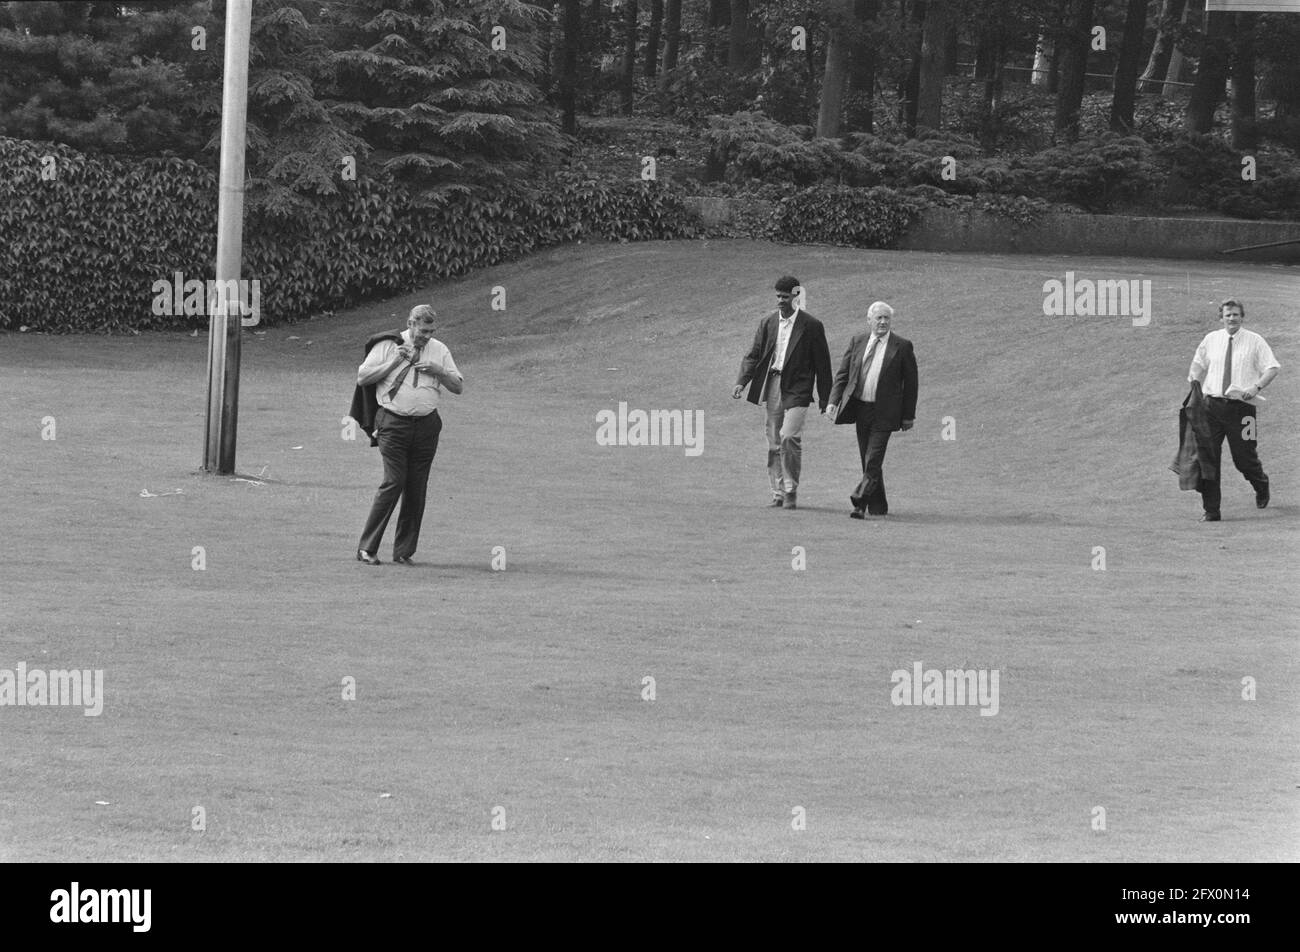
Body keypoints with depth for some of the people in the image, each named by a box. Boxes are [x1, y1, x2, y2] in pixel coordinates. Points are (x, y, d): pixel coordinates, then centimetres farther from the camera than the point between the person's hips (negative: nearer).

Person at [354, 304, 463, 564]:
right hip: (393, 423, -4)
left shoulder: (439, 350, 12)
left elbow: (459, 387, 13)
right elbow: (361, 379, -2)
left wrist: (438, 371, -5)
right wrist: (394, 362, -11)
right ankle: (366, 548, -8)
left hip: (426, 425, 4)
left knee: (417, 489, 2)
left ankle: (403, 551, 10)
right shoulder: (388, 346, 3)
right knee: (394, 482, -13)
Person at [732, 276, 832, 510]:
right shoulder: (768, 323, 9)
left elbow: (822, 363, 3)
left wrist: (824, 398, 5)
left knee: (789, 436, -18)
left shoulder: (811, 326, -1)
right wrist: (741, 382, -6)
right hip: (772, 385, 4)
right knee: (774, 443, 6)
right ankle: (778, 493, 14)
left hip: (796, 389, -4)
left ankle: (791, 491, -6)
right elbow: (753, 356, 8)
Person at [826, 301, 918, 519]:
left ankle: (860, 502, -16)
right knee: (867, 460, 11)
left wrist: (908, 416, 0)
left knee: (873, 461, -13)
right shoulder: (857, 342, 6)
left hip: (884, 412, -4)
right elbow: (842, 374, 8)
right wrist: (833, 401, -4)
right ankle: (878, 506, 22)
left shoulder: (902, 346, -3)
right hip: (860, 408, 4)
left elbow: (910, 383, 1)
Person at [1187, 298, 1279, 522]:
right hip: (1211, 403, 2)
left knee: (1244, 457, 3)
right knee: (1206, 456, -6)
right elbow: (1198, 364, 25)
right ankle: (1210, 510, -1)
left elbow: (1272, 368, -1)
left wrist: (1256, 387, -17)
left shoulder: (1255, 341, 1)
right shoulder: (1210, 340, 10)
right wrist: (1194, 381, 5)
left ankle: (1261, 487, 39)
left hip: (1241, 405, -2)